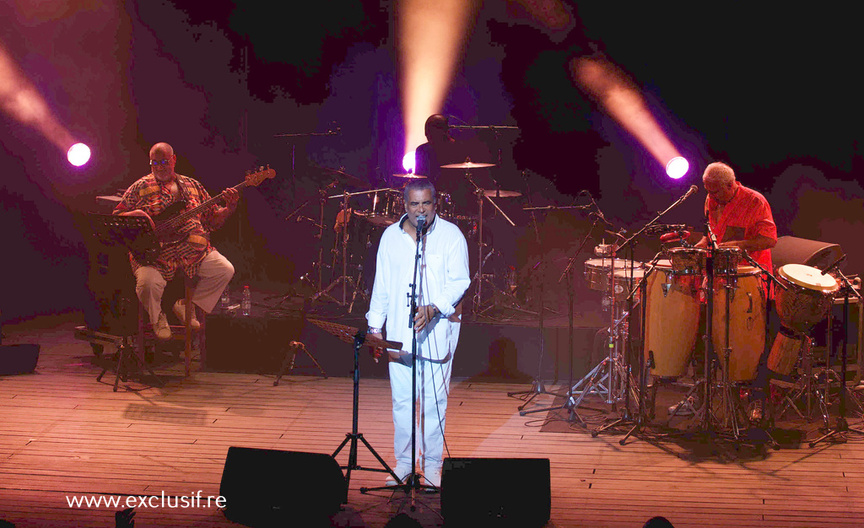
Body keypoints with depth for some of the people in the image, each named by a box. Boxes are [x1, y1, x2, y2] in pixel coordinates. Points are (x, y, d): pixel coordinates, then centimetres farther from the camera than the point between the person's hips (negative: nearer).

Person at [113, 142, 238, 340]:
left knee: (225, 271, -15)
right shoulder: (140, 187, 7)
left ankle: (186, 306, 6)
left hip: (194, 249, 3)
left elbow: (213, 219, 17)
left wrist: (229, 209, -4)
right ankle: (157, 317, 5)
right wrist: (135, 215, -14)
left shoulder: (192, 186, 16)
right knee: (148, 284, -32)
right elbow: (116, 216, 7)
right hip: (153, 251, -3)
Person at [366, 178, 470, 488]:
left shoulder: (451, 235, 0)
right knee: (401, 399, 4)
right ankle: (403, 462, 15)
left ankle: (432, 464, 10)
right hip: (399, 333, 3)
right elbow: (381, 285, 15)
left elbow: (459, 281, -5)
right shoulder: (391, 236, 10)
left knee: (434, 401, 0)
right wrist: (375, 325, 11)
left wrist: (434, 308, -20)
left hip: (437, 331, -3)